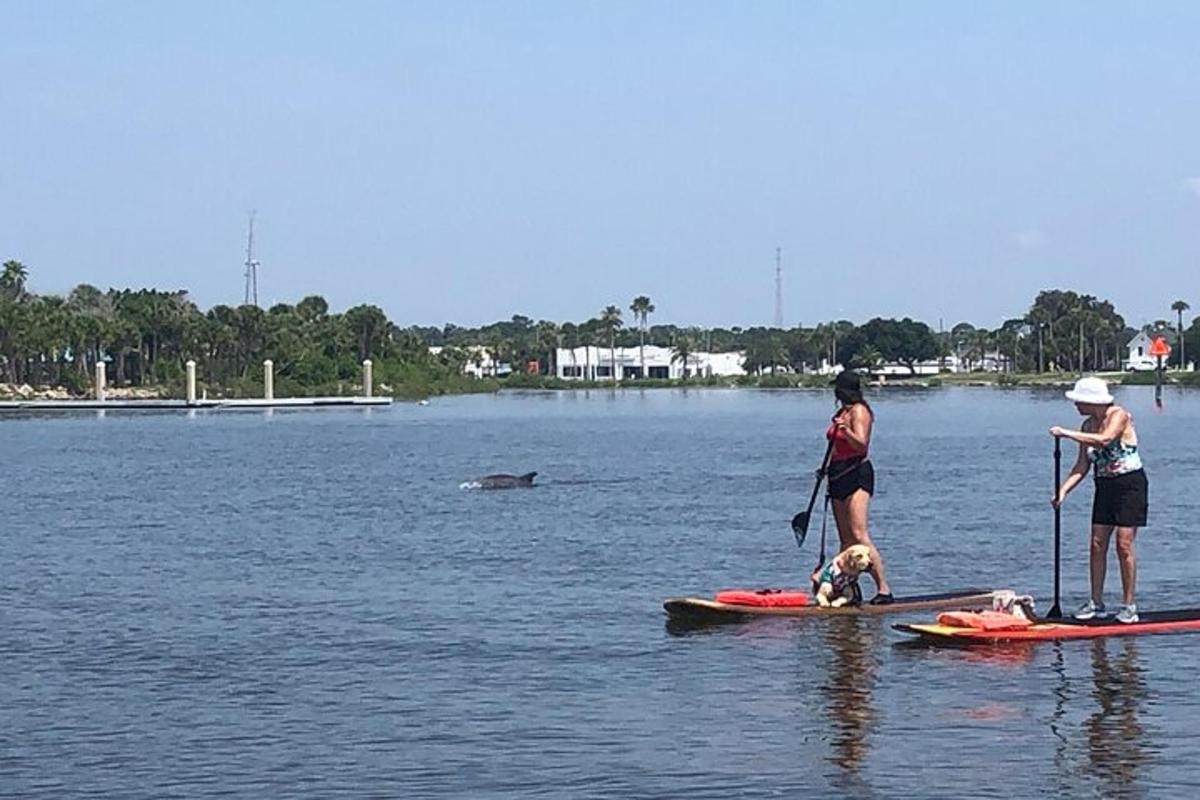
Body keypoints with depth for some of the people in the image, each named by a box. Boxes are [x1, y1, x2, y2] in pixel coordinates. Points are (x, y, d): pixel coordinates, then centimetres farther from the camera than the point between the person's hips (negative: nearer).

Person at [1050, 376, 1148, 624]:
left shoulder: (1119, 416, -14)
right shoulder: (1088, 425, 5)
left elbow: (1104, 439, -33)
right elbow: (1083, 465, 4)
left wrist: (1067, 433, -31)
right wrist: (1064, 489, -9)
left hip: (1130, 485, -7)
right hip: (1105, 487, 7)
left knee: (1124, 545, -9)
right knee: (1097, 544, 3)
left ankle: (1129, 605, -2)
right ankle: (1096, 603, 10)